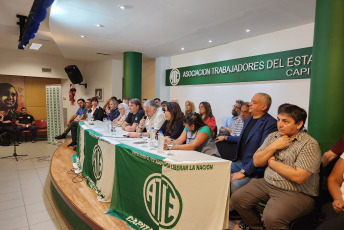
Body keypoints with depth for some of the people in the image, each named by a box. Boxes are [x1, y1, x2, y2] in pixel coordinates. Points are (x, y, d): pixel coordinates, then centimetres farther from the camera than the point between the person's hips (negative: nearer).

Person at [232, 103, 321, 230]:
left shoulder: (309, 144, -12)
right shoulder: (273, 136, 8)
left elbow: (299, 177, -23)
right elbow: (256, 162, 5)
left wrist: (272, 163, -11)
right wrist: (273, 147, -10)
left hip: (296, 193, -6)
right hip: (267, 184, 7)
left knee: (272, 218, -31)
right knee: (237, 198, -3)